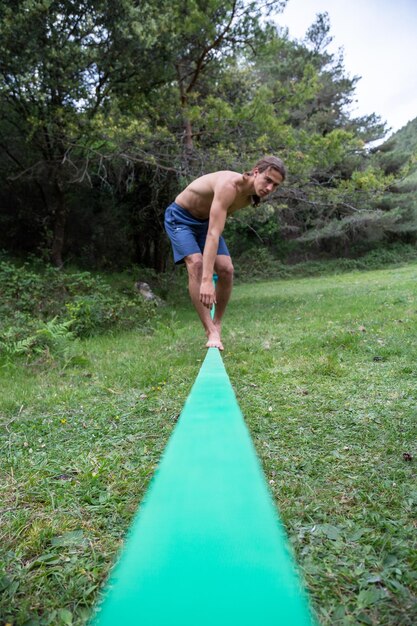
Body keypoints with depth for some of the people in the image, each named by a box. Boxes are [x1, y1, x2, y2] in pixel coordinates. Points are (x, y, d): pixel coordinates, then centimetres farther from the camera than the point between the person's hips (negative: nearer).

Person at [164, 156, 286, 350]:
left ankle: (217, 324, 7)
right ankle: (211, 332, -26)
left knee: (226, 269, -10)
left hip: (205, 220, 7)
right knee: (196, 263, -27)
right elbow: (213, 234, -45)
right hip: (180, 217, -7)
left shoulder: (251, 197, -10)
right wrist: (207, 280, -53)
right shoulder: (229, 186, -36)